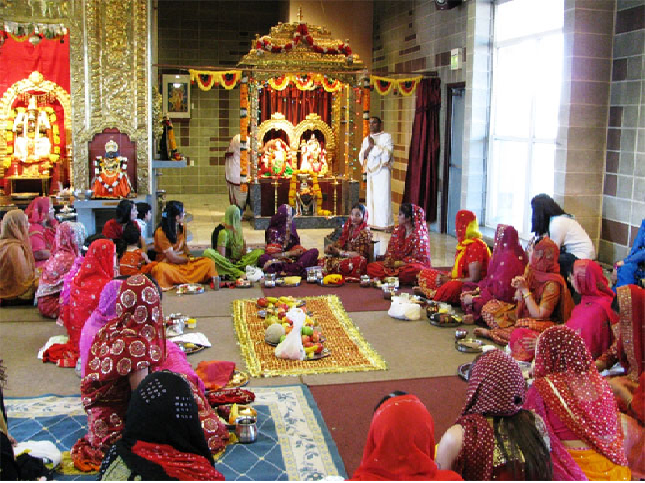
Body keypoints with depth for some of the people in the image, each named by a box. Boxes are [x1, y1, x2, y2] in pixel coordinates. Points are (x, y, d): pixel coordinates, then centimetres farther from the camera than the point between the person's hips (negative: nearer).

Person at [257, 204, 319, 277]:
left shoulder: (291, 229, 11)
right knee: (263, 258, -33)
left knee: (314, 251, -17)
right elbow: (272, 254, -9)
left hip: (293, 260, 4)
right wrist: (291, 253, -14)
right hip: (279, 260, -4)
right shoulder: (273, 231, -3)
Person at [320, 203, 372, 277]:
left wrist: (340, 252, -13)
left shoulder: (365, 232, -9)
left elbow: (360, 254, -13)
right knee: (322, 261, -18)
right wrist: (330, 246, -8)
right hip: (345, 257, 6)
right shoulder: (348, 228, 10)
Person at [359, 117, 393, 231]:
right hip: (370, 172, 6)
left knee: (382, 198, -9)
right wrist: (369, 148, -8)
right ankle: (373, 222, 9)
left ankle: (385, 223, -5)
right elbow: (362, 157, 8)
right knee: (371, 197, 4)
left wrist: (374, 145, -12)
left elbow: (386, 154, -11)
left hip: (382, 171, -6)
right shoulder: (366, 139, 16)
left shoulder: (386, 137, 0)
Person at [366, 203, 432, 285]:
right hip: (396, 264, 6)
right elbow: (390, 249, 16)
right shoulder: (398, 230, 9)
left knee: (414, 269, -44)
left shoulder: (419, 233, -11)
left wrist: (397, 263, -17)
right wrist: (388, 259, -7)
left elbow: (417, 258, -16)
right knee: (371, 267, -12)